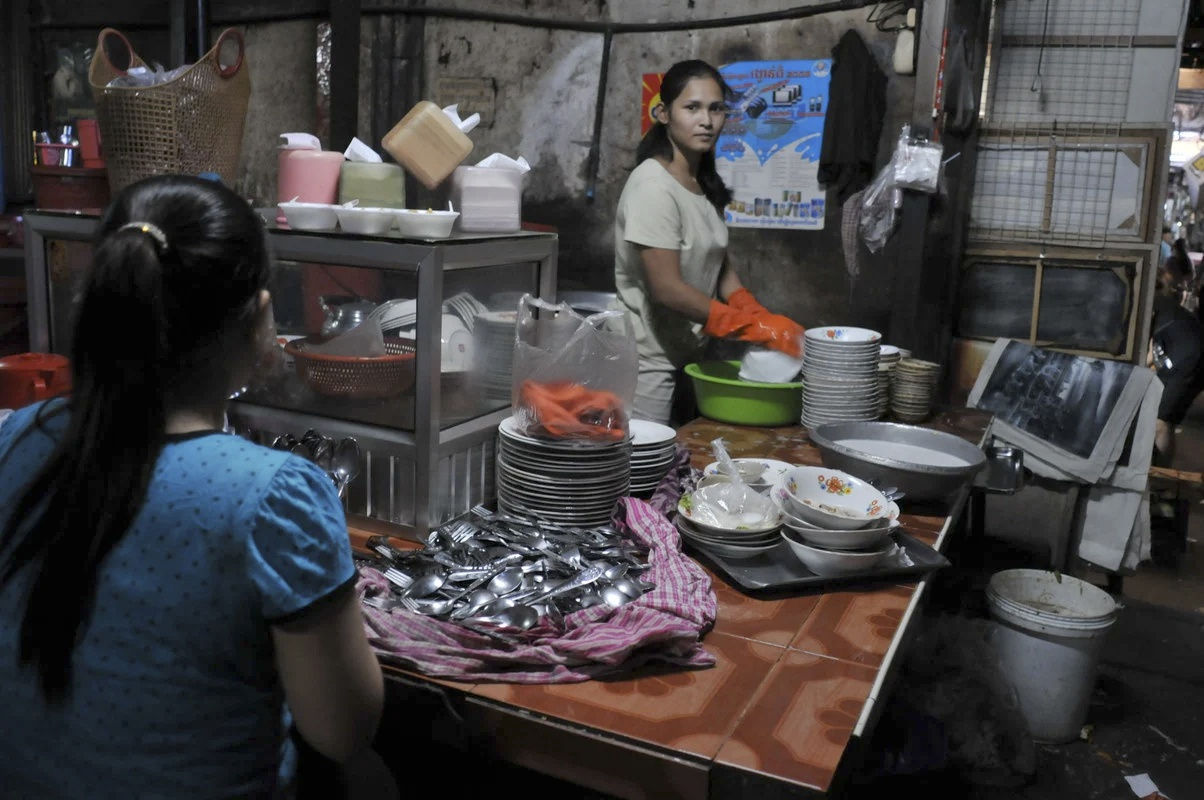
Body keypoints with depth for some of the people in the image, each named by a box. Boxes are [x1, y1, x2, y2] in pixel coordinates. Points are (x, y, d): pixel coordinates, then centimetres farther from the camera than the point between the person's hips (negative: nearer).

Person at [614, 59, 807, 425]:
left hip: (684, 354, 8)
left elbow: (722, 270, 10)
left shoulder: (707, 185, 9)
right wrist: (757, 328, -19)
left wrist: (766, 320, -7)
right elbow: (667, 288, -21)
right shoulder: (653, 185, -17)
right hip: (647, 362, -8)